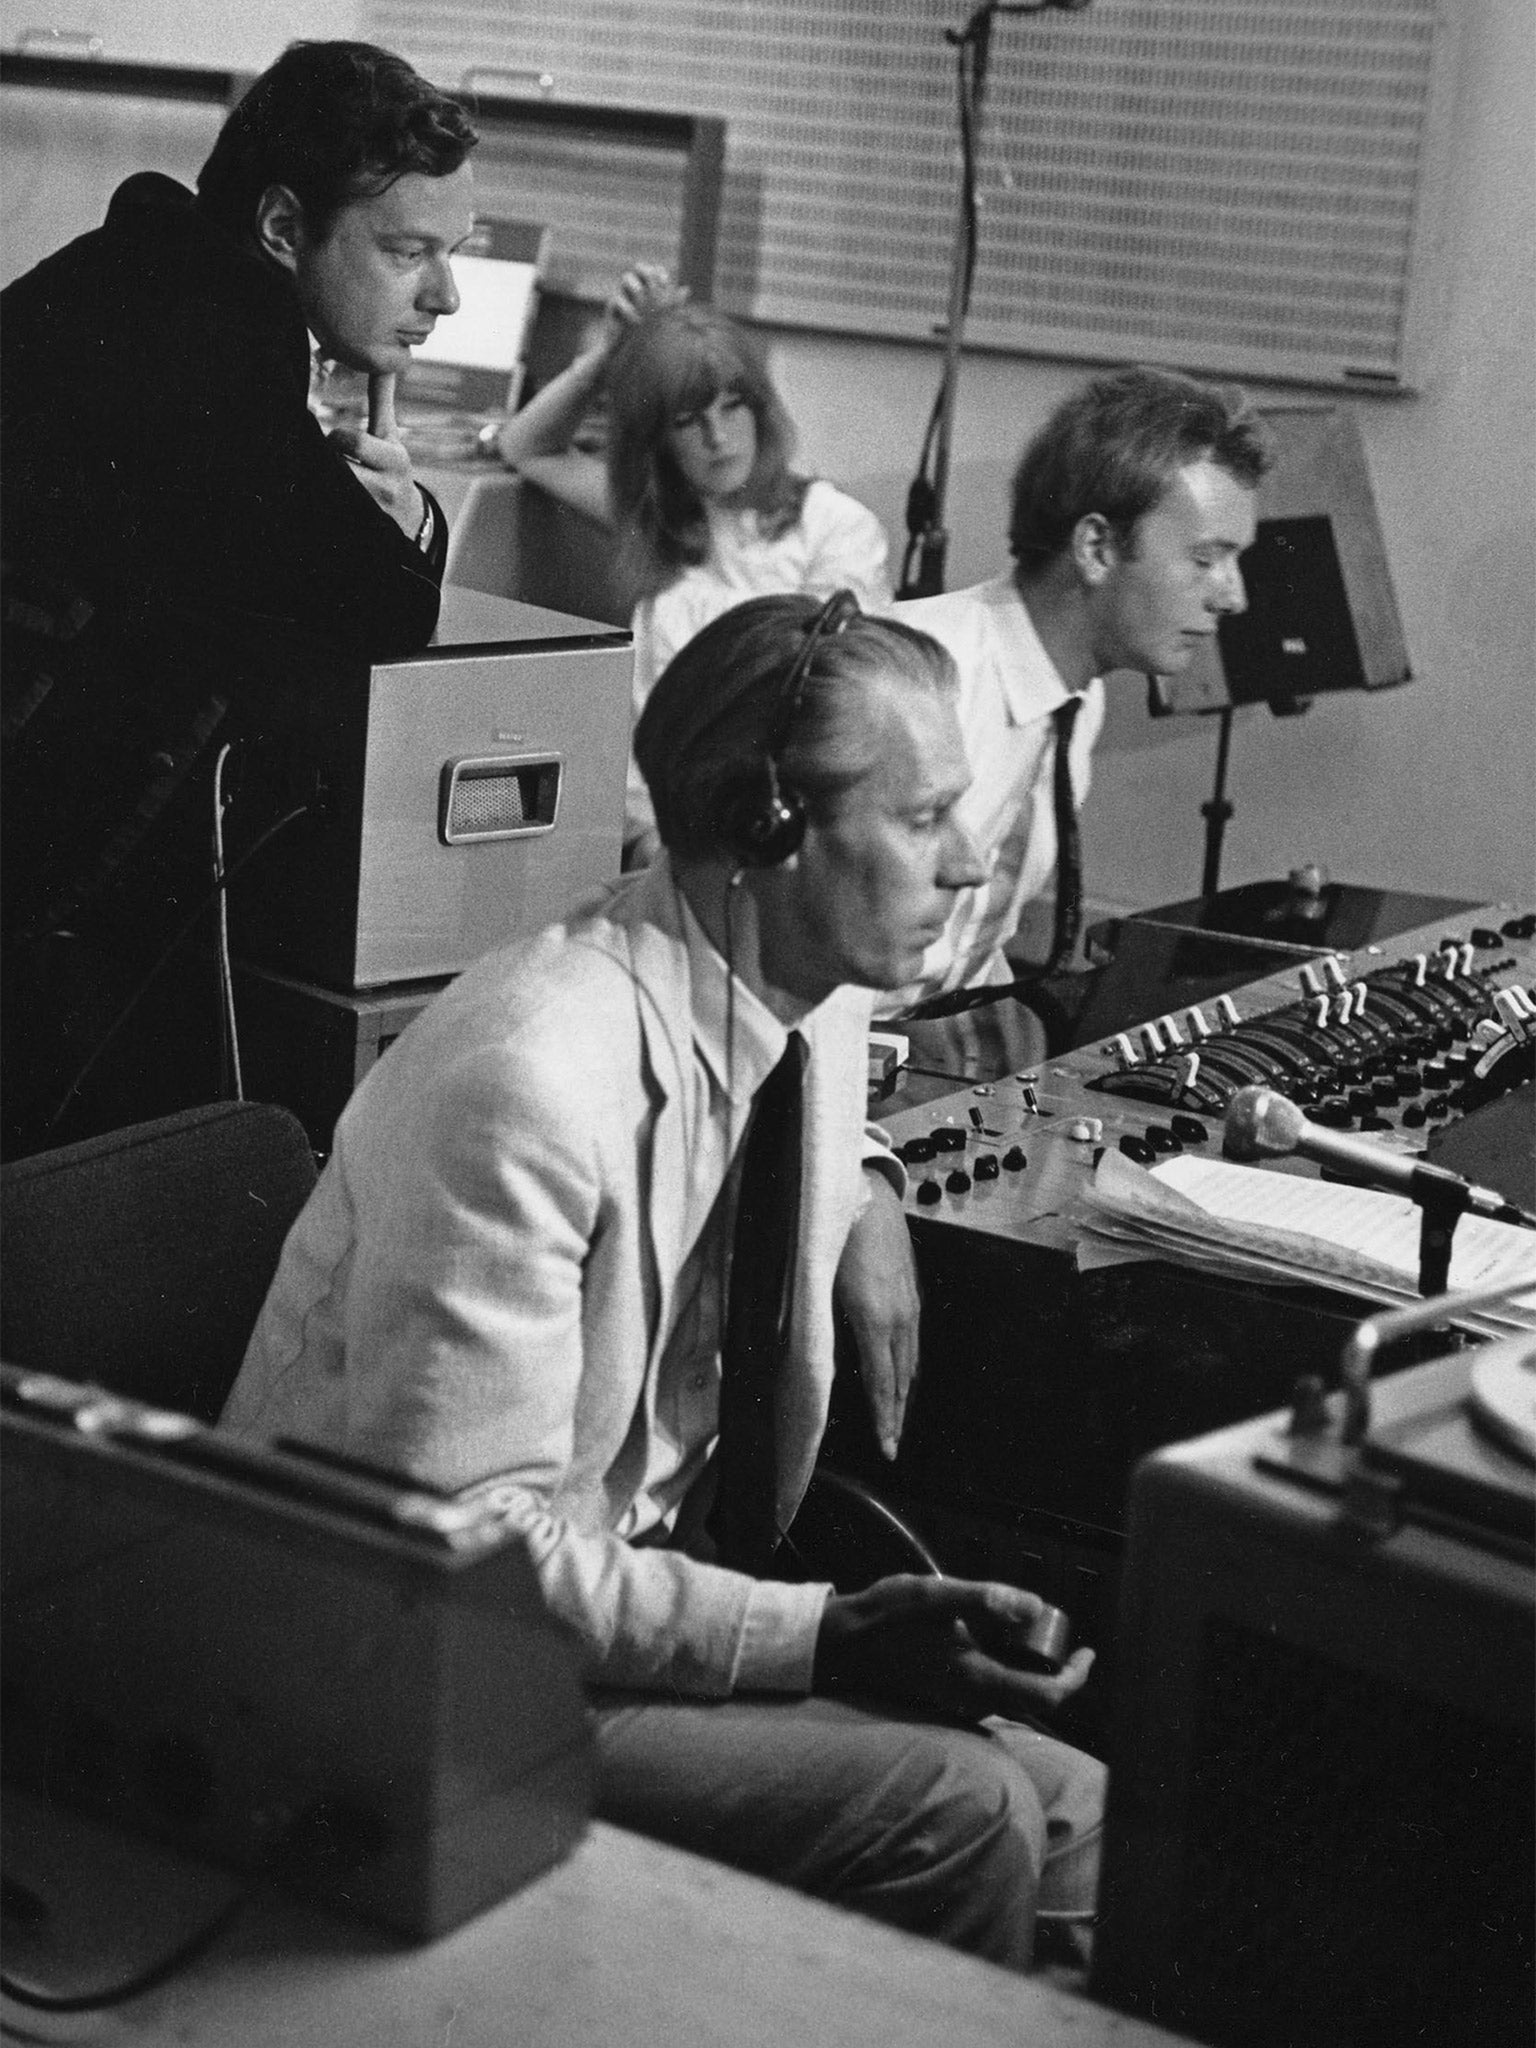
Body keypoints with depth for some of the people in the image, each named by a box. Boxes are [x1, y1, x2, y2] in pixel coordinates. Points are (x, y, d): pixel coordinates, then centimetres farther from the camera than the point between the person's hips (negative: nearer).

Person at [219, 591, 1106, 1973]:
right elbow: (464, 1539, -26)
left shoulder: (816, 1003, 1)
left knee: (1075, 1813, -5)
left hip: (641, 1601, 8)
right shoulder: (530, 1081, -26)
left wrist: (864, 1187, 6)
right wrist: (822, 1642, -31)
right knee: (958, 1817, -22)